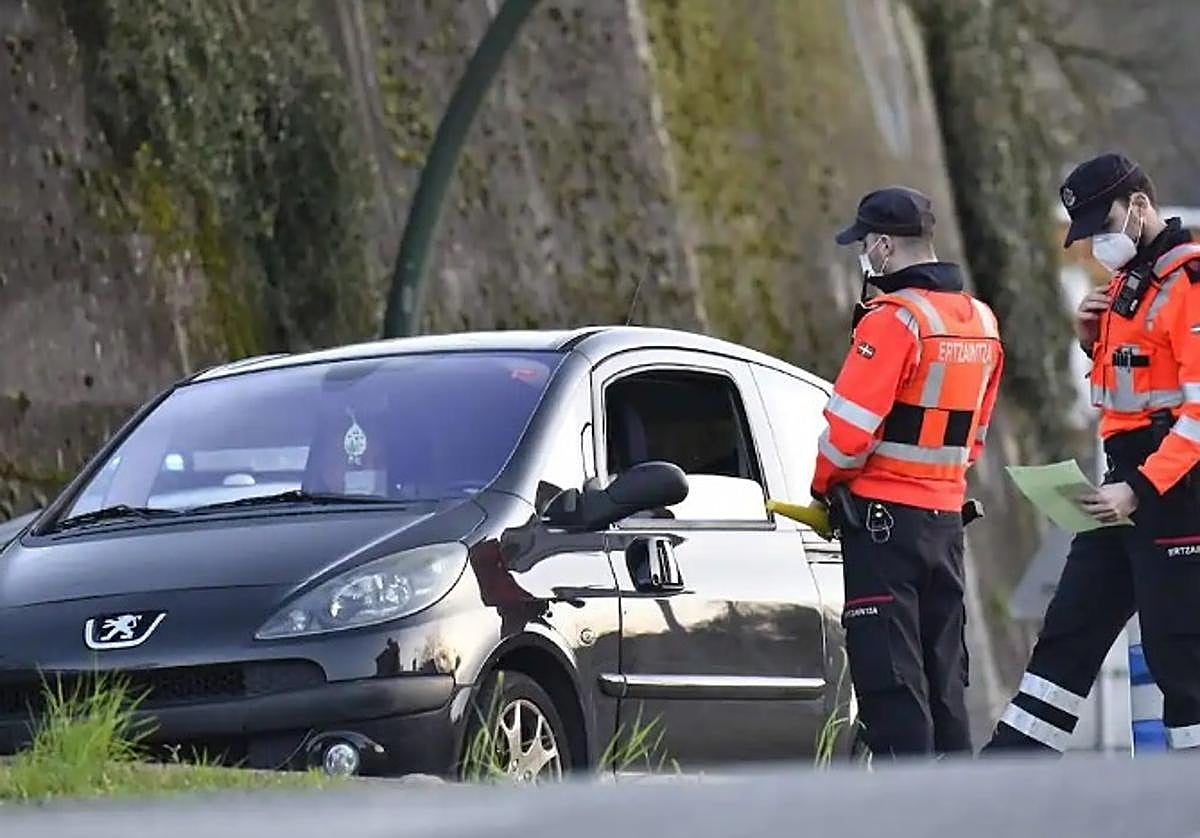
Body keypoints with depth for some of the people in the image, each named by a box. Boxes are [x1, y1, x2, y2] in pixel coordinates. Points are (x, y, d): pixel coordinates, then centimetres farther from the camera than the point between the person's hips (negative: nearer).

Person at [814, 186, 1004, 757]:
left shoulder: (894, 319, -15)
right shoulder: (981, 323, 12)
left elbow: (852, 425, -17)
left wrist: (825, 484, -1)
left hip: (885, 512, -8)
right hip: (948, 512, 8)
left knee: (887, 667, -6)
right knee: (942, 666, 13)